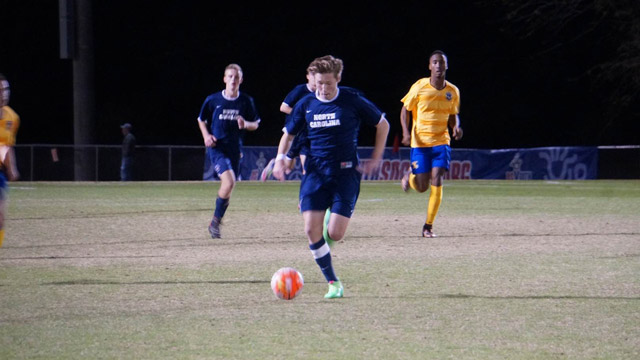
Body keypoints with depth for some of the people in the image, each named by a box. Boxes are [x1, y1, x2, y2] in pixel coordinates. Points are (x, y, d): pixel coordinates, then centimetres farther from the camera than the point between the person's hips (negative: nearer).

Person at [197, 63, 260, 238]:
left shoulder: (246, 101, 3)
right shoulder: (213, 100, -1)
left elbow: (255, 124, 11)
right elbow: (201, 120, 12)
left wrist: (246, 124, -12)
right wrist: (206, 136, -6)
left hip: (235, 149, 3)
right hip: (217, 148, -3)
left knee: (228, 188, 7)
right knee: (229, 181, -22)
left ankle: (216, 222, 25)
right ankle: (216, 220, -7)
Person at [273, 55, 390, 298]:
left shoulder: (353, 102, -4)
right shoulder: (305, 105, 4)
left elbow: (383, 125, 8)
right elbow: (288, 134, 17)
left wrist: (375, 159, 3)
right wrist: (280, 158, -1)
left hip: (346, 174, -3)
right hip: (315, 173, 3)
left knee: (335, 234, -12)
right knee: (312, 230, -12)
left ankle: (333, 219, 28)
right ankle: (332, 282, 4)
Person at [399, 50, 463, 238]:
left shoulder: (453, 91, 2)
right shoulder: (419, 87, -7)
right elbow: (405, 110, 2)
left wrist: (456, 127, -7)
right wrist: (406, 132, -13)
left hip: (441, 141, 2)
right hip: (420, 142, -2)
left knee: (437, 182, -14)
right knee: (422, 187, -2)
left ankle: (428, 225, -4)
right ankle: (409, 176, 36)